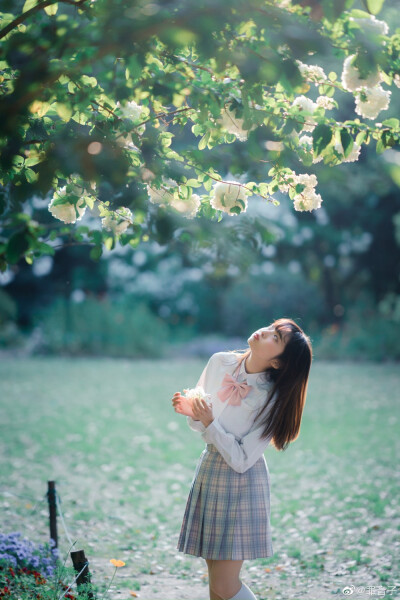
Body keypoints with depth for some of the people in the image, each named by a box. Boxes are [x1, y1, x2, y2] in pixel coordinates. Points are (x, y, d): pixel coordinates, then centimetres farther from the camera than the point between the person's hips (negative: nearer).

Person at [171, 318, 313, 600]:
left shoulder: (272, 400, -19)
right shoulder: (220, 362, -4)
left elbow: (241, 460, -20)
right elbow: (199, 423, 9)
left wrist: (210, 423, -24)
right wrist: (188, 409, -12)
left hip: (241, 482, -5)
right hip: (209, 471, 5)